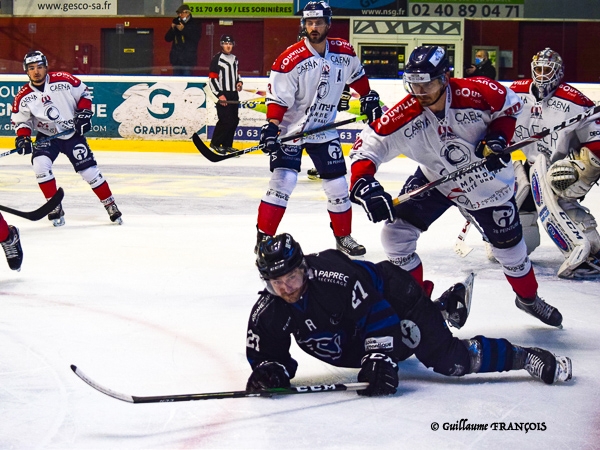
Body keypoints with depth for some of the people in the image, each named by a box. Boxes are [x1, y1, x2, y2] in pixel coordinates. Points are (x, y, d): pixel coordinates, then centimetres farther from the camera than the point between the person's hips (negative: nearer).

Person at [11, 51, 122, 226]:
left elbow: (84, 93, -1)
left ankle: (110, 205, 12)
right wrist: (23, 138, -18)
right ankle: (55, 207, -9)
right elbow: (20, 120, -1)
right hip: (47, 137, 1)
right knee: (40, 165, -23)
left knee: (88, 169, -4)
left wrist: (84, 113, -12)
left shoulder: (63, 80, -14)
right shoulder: (23, 97, -10)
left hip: (72, 134, -1)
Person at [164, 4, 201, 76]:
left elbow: (196, 38, -13)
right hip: (176, 57, 5)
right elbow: (167, 38, 10)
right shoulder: (176, 23, 12)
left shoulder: (195, 24, 1)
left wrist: (184, 30, -20)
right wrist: (172, 29, -9)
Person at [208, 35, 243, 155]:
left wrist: (239, 82, 7)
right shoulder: (217, 59, -11)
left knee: (234, 120, 7)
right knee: (225, 120, -13)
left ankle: (227, 144, 17)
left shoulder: (234, 59, 13)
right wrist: (219, 95, -19)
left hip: (233, 94, 8)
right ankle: (215, 143, 1)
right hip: (222, 94, -8)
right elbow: (212, 78, -14)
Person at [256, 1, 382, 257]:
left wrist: (369, 99, 17)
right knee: (283, 180, -16)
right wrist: (271, 127, -26)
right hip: (291, 129, -5)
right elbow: (277, 97, -17)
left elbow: (357, 75, 17)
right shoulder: (291, 60, -19)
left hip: (324, 130, 5)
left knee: (338, 185, 7)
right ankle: (263, 238, -10)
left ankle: (343, 237, 24)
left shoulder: (344, 52, -4)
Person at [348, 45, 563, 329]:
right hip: (435, 178, 1)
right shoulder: (405, 115, -26)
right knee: (396, 233, -13)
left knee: (509, 246, 10)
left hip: (487, 183, -1)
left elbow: (510, 105, -7)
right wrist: (363, 186, -40)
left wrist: (498, 137, -21)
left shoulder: (477, 93, -28)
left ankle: (529, 298, 41)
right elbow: (367, 145, -23)